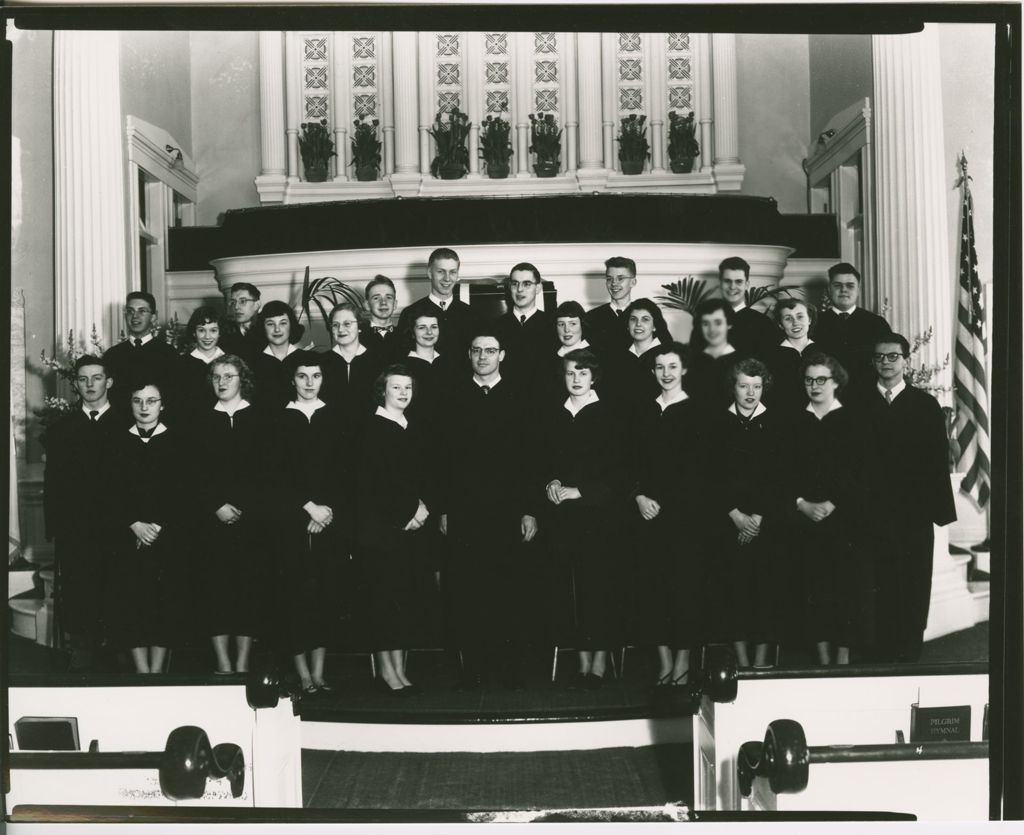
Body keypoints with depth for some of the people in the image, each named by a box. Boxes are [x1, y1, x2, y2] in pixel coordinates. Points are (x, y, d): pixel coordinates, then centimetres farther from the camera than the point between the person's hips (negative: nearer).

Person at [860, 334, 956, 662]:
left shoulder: (926, 405, 7)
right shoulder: (861, 406, 7)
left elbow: (938, 460, 3)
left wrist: (939, 508, -5)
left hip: (915, 512, 0)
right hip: (874, 514, 0)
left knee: (915, 586, 2)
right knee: (881, 587, 0)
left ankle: (910, 654, 9)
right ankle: (884, 654, 7)